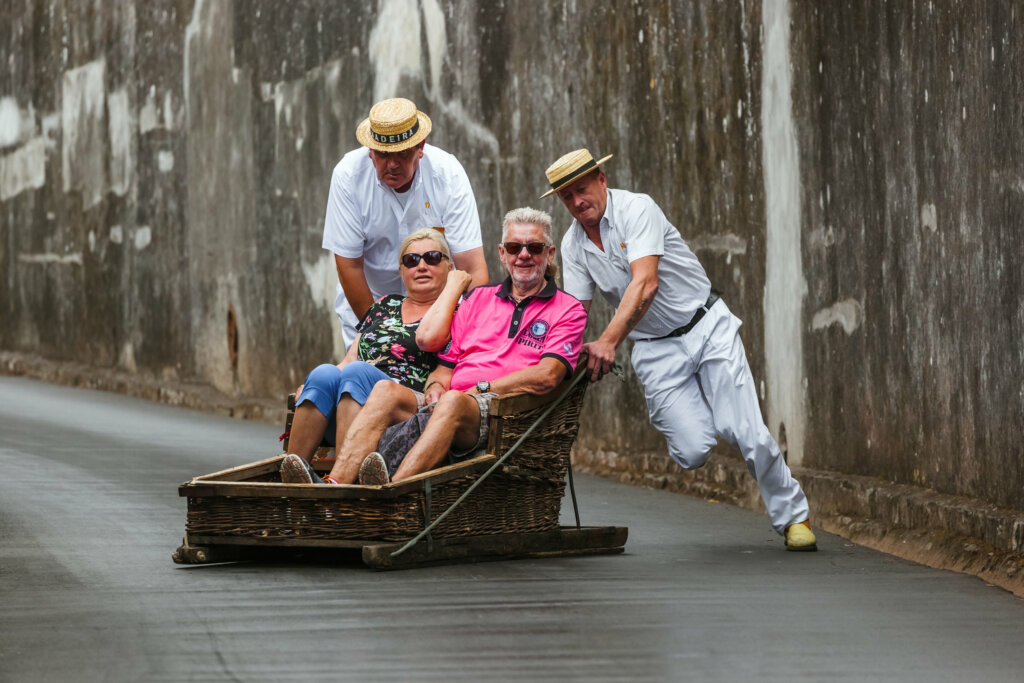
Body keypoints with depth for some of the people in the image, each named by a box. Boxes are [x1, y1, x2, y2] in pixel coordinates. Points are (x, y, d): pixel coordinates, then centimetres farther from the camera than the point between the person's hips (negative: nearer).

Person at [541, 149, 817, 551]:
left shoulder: (637, 209, -16)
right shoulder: (573, 244, 1)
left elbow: (645, 282, -29)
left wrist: (609, 341, -42)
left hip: (707, 326, -4)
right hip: (654, 349, 4)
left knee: (743, 432, -16)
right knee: (692, 452, -13)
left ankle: (792, 516, 4)